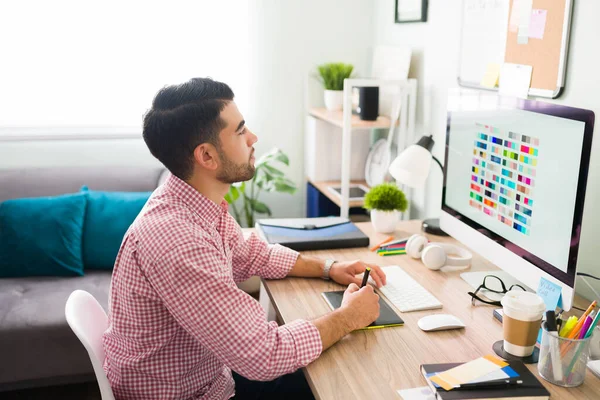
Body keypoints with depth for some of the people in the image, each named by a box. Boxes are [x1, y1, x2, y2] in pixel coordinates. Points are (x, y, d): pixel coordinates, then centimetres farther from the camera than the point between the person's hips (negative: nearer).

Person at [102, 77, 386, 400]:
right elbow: (262, 355, -33)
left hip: (207, 373, 7)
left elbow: (251, 254, 13)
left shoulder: (201, 202, -6)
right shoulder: (174, 238, -35)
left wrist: (329, 268, 1)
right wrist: (347, 317, -18)